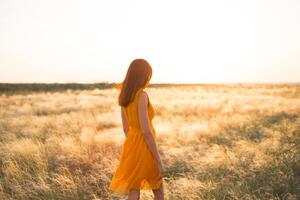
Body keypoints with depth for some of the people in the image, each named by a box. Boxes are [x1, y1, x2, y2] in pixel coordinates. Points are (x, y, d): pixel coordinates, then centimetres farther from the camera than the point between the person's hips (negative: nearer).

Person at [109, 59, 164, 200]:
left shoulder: (124, 96, 6)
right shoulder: (142, 95, -19)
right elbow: (146, 131, -22)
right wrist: (158, 159, -15)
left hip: (131, 146, 7)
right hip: (144, 148, -7)